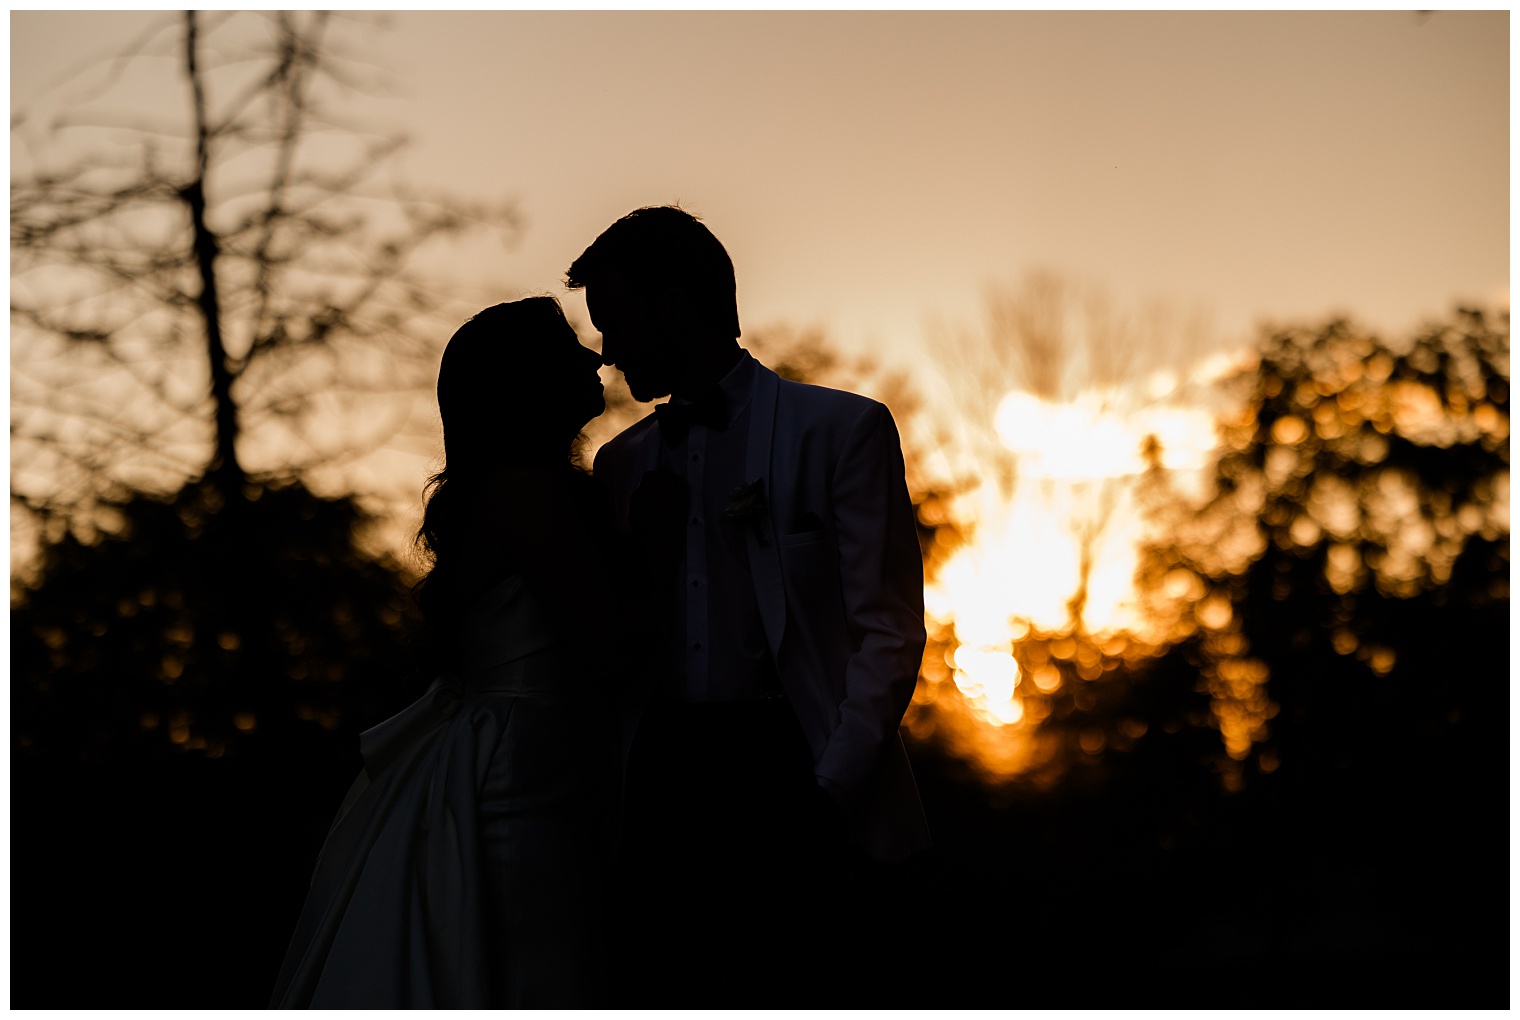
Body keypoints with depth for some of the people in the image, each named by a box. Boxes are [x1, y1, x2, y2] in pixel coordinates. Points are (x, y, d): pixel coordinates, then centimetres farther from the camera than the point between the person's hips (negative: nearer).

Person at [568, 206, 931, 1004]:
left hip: (790, 780, -4)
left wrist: (828, 790, -10)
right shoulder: (624, 461, 22)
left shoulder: (840, 429, 5)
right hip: (661, 786, 4)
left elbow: (888, 630, -2)